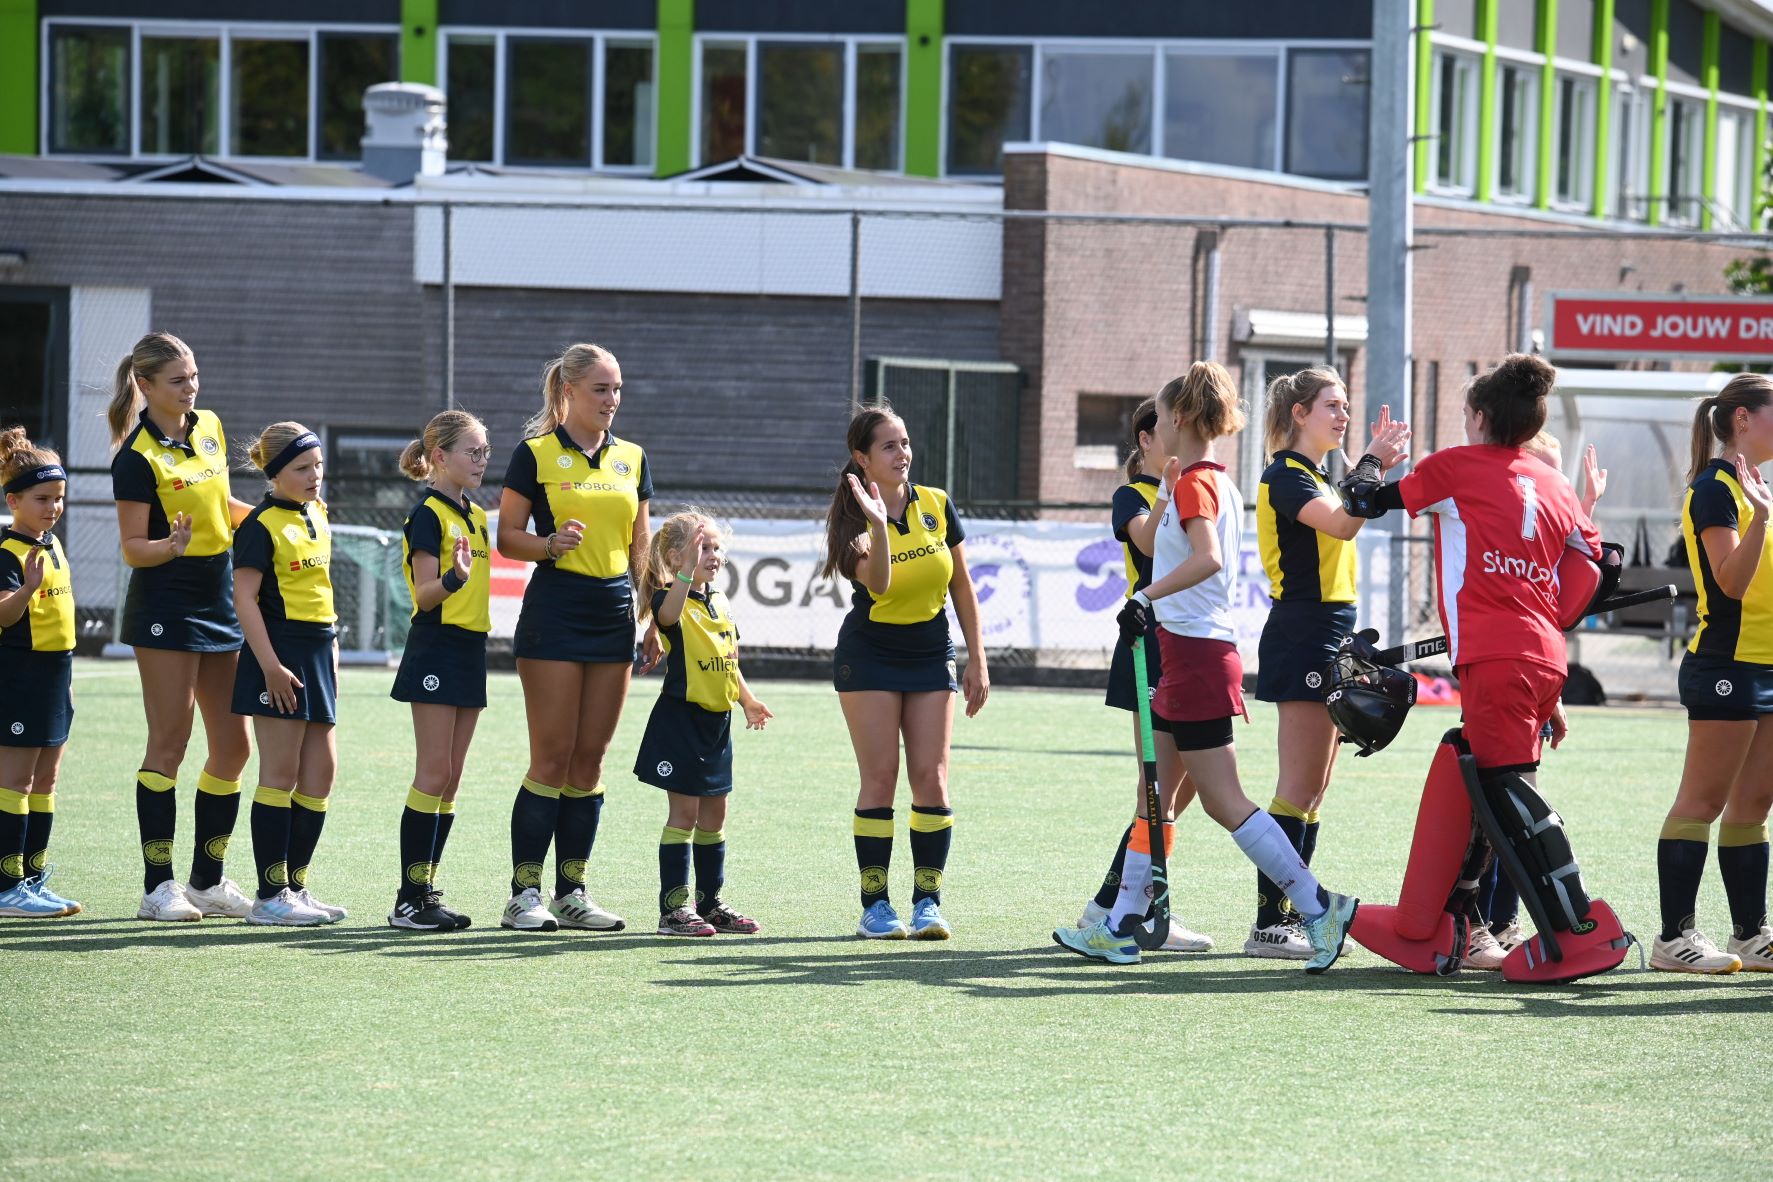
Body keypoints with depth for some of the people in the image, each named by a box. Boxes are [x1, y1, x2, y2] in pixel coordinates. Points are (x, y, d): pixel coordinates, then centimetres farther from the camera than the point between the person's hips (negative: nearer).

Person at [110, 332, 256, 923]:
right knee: (169, 744, -6)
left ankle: (208, 881, 16)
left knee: (232, 747, 7)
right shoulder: (137, 457, -13)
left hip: (220, 601, 7)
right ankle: (158, 885, -2)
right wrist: (171, 546, -32)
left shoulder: (209, 427, 8)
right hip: (165, 607, -7)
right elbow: (134, 549, -13)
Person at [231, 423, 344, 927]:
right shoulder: (262, 526, -11)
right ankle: (270, 895, -3)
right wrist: (270, 664, -20)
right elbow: (245, 596, -15)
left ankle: (295, 885, 15)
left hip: (318, 651, 8)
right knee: (281, 773, -6)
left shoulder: (317, 515, 13)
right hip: (281, 652, -8)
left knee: (321, 772, 8)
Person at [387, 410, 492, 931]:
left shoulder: (476, 516, 15)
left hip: (470, 652, 9)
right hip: (436, 649, -9)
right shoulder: (428, 515, -10)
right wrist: (455, 577, -32)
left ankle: (426, 890, 11)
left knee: (451, 778, 7)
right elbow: (424, 595, -17)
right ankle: (409, 899, -8)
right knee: (434, 773, -10)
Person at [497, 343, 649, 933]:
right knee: (552, 757, -7)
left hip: (613, 614, 5)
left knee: (590, 759, 6)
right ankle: (524, 894, -3)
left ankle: (572, 893, 11)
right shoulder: (536, 454, -2)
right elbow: (507, 536, -2)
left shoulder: (632, 459, 12)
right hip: (554, 613, -5)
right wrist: (550, 544, -21)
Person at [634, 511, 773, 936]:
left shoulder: (722, 606, 13)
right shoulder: (671, 600, -11)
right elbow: (669, 613, -37)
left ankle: (710, 901, 22)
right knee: (684, 812, -6)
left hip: (717, 722, 7)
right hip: (681, 719, -7)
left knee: (713, 816, 13)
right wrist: (688, 569, -50)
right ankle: (673, 907, -3)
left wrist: (748, 701, 15)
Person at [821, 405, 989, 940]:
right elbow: (878, 583, -30)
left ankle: (928, 901, 0)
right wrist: (878, 527, -46)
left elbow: (961, 586, 7)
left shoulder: (937, 506, -2)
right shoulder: (856, 519, -11)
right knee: (880, 778, -6)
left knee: (931, 780, -4)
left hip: (931, 656, 3)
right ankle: (874, 906, -2)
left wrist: (977, 658, 5)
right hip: (869, 657, -3)